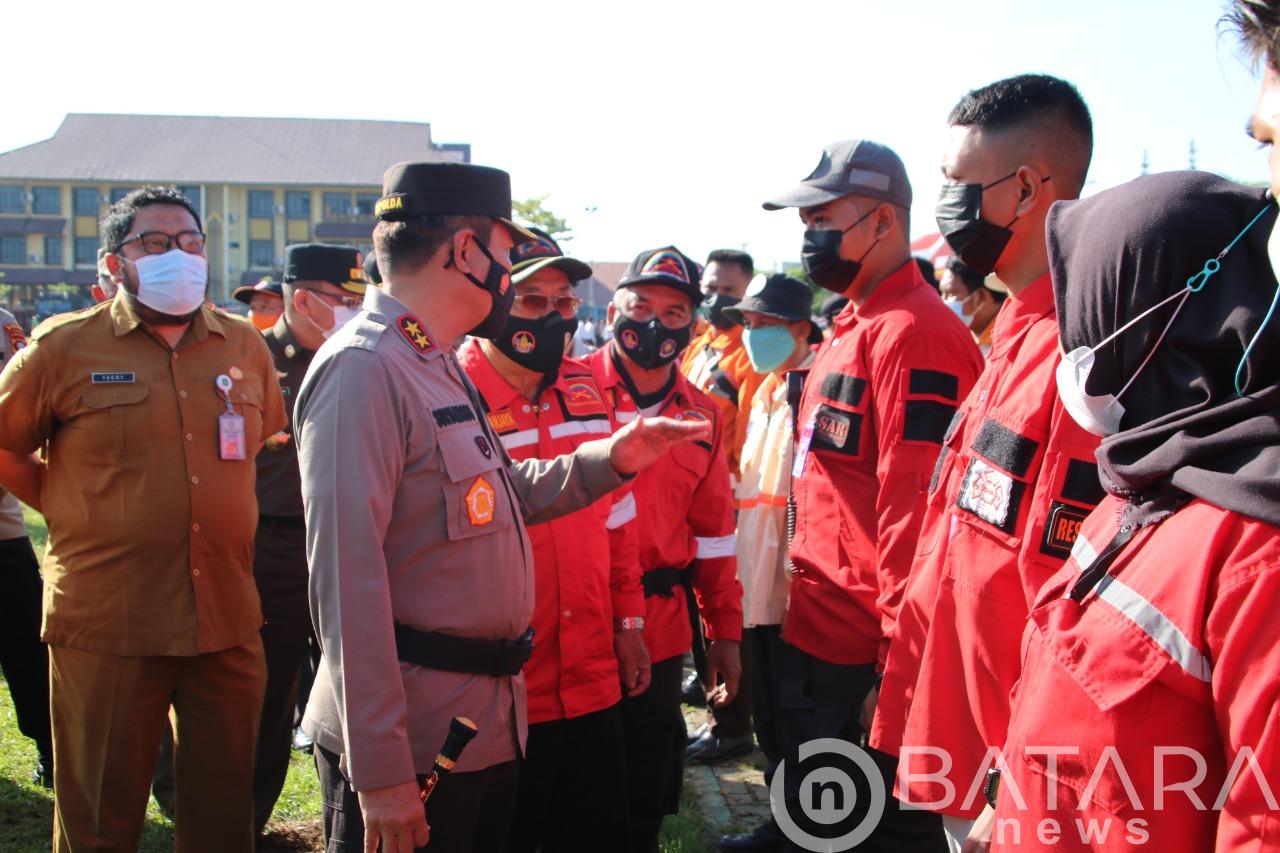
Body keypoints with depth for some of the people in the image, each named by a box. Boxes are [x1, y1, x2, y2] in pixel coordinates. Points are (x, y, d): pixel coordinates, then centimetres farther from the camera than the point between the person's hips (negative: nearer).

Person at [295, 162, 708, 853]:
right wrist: (379, 770, -24)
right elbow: (347, 576, -24)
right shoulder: (362, 368, -19)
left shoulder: (438, 366, 13)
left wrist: (607, 460, 11)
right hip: (412, 743, -9)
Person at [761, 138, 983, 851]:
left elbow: (914, 509, -23)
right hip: (813, 636, 9)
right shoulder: (851, 329, 13)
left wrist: (898, 670, -22)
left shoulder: (913, 333, -18)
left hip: (868, 659, -9)